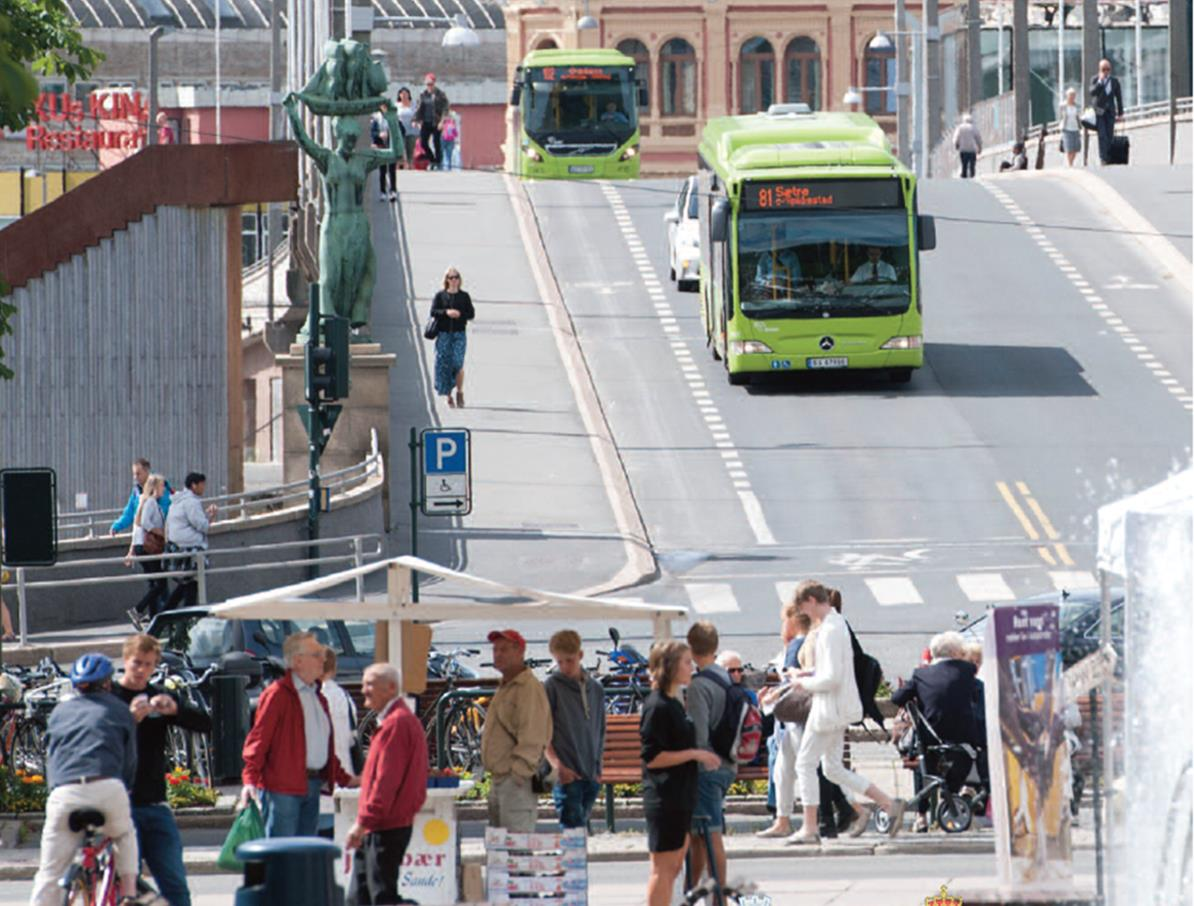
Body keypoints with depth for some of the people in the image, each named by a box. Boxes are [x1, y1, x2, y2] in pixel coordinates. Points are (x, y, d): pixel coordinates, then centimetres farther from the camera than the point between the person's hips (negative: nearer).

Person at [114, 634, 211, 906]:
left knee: (175, 883, 3)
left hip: (155, 803, 4)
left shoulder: (161, 698, 11)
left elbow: (205, 724, 0)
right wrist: (130, 719, -27)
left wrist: (175, 709, -18)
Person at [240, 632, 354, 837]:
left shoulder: (318, 697, 19)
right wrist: (250, 779, -24)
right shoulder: (277, 695, -8)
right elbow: (258, 738, -14)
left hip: (312, 787, 9)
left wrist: (344, 779, 26)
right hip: (283, 787, -9)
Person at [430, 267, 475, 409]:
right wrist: (446, 312, -17)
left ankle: (460, 392, 1)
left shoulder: (464, 296, 9)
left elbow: (471, 314, 6)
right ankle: (448, 394, 8)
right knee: (444, 363, -2)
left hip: (459, 334, -1)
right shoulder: (440, 296, 7)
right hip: (443, 333, 1)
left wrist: (460, 314, -12)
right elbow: (433, 312, -2)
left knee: (458, 362, -13)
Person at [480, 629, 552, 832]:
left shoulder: (529, 689, -13)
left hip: (517, 780, -11)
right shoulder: (504, 688, 20)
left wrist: (518, 772, -24)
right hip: (498, 780, 11)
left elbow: (532, 739, -20)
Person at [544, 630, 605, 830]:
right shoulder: (552, 687, -2)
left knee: (582, 828, 9)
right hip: (566, 775, -5)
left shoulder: (595, 689, 13)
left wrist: (597, 768, 11)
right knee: (573, 829, -13)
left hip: (590, 776, 5)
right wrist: (557, 766, -17)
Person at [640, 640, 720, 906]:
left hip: (681, 799, 10)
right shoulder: (657, 706, -15)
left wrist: (703, 758, 15)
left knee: (674, 866, 12)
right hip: (664, 801, -10)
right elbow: (652, 757, -20)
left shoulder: (674, 704, 15)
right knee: (663, 867, -7)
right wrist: (694, 755, -18)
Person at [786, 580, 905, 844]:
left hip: (830, 708, -10)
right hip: (837, 708, 10)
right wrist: (810, 673, 11)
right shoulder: (837, 623, 12)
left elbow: (832, 677, -24)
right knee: (833, 768, 13)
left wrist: (805, 683, -10)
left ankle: (809, 829, 1)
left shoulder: (830, 631, -20)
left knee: (805, 762, -2)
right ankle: (889, 804, 11)